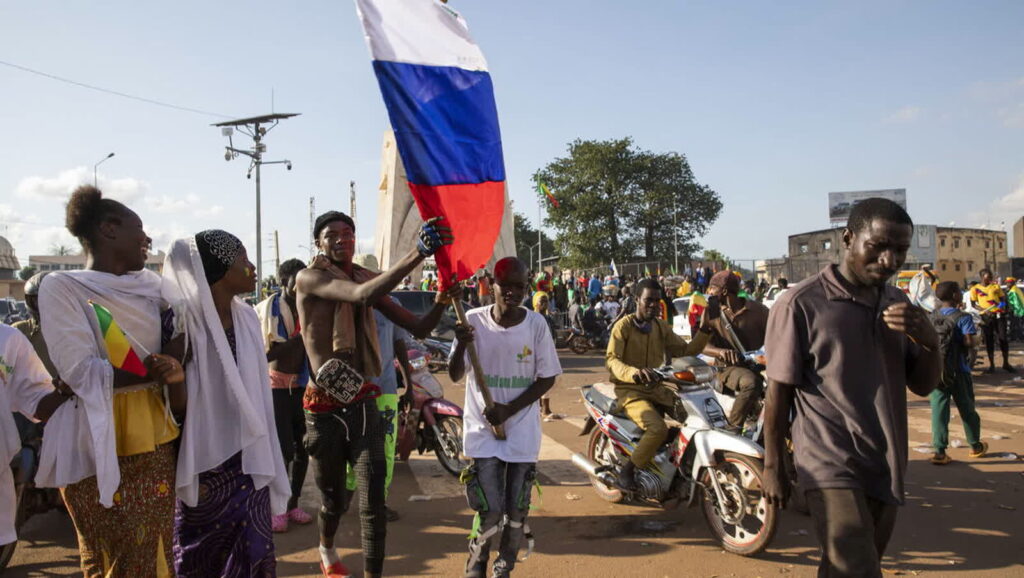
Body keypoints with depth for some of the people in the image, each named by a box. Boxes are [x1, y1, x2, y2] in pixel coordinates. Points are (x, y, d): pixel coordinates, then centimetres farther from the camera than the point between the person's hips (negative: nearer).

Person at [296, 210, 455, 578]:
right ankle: (327, 547, 51)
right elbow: (363, 295, -32)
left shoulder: (366, 278, 6)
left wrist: (441, 302, -14)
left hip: (363, 405, 3)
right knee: (334, 499, 17)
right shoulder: (309, 279, -11)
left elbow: (419, 330, 6)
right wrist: (419, 253, -40)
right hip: (324, 409, -3)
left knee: (373, 503, -5)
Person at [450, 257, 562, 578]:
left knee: (516, 510, 9)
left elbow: (547, 378, -2)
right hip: (483, 430, -1)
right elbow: (455, 376, -4)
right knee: (490, 509, -4)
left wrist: (509, 409, -12)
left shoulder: (536, 324, -6)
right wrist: (461, 345, -25)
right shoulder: (474, 321, -7)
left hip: (523, 431, 1)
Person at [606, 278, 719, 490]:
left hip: (657, 388, 6)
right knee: (657, 429, -31)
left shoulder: (661, 327, 12)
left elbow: (686, 350, 9)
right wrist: (634, 373, -38)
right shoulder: (624, 326, -7)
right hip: (631, 391, -6)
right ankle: (627, 471, -11)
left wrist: (705, 328, -2)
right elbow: (611, 360, -18)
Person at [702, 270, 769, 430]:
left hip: (757, 364, 2)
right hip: (729, 367, -2)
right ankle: (732, 429, -26)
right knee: (752, 383, -34)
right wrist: (721, 351, -28)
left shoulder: (757, 310, 6)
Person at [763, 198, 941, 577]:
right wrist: (772, 467, -3)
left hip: (886, 468, 6)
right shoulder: (801, 305, -11)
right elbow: (778, 393, -6)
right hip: (831, 468, -6)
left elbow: (923, 386, 11)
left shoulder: (898, 304, 8)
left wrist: (929, 342, -9)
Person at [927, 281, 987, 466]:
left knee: (939, 410, 2)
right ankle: (976, 446, 32)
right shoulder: (963, 318, -12)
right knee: (967, 409, 14)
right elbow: (969, 342, -21)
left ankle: (939, 451, -1)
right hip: (958, 371, -3)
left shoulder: (933, 317, 5)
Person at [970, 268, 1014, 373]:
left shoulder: (996, 286, 13)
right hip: (986, 316, -2)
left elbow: (1003, 297, 15)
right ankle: (991, 365, 10)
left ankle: (1006, 363, 13)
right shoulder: (975, 289, 5)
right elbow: (974, 304, 4)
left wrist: (1003, 303, -7)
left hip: (999, 315, 2)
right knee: (989, 340, 2)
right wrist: (983, 310, -13)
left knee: (1003, 338, 0)